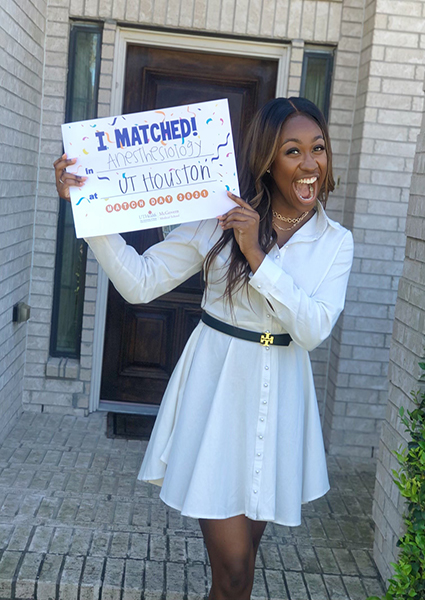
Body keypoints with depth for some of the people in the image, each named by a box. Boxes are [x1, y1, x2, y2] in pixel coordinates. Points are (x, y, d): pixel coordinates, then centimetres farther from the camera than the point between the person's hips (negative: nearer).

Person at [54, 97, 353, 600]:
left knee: (246, 545, 18)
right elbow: (139, 282, -8)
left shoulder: (336, 242, 0)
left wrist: (257, 256, -21)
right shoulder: (220, 220, -5)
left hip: (278, 398, 3)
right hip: (216, 388, -3)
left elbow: (312, 330, -13)